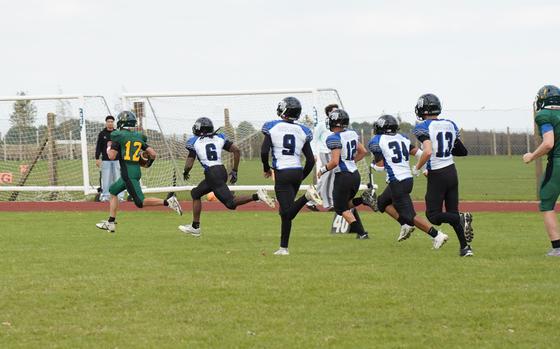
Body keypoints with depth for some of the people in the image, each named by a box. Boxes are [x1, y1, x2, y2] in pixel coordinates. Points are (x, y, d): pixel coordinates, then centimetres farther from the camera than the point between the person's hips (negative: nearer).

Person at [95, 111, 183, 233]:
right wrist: (148, 163, 27)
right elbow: (153, 154, 7)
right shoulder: (138, 137, 12)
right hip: (136, 171, 8)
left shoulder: (118, 136, -7)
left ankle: (167, 201, -25)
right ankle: (111, 223, 22)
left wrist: (108, 149, 11)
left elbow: (112, 156, -10)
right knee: (113, 191, 23)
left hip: (128, 173, -8)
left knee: (140, 202, -10)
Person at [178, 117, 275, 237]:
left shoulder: (195, 142, 0)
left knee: (230, 203, -9)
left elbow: (189, 165, -2)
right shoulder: (219, 138, 12)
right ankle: (195, 226, 24)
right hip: (222, 171, 7)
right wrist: (234, 171, 15)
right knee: (196, 193, 23)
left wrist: (185, 173, 21)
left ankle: (257, 196, -27)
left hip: (212, 174, -7)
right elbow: (237, 151, 7)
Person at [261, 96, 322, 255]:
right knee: (285, 212, 15)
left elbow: (264, 151, -11)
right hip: (297, 172, 5)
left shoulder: (272, 128, -2)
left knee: (287, 213, -10)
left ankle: (306, 196, -33)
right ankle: (283, 247, 8)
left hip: (282, 173, -5)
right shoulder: (302, 132, 7)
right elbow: (311, 160, 5)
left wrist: (266, 169, 8)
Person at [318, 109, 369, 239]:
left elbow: (335, 162, -22)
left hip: (343, 176, -8)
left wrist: (323, 170, -6)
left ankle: (361, 233, -5)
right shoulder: (352, 134, 6)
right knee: (347, 203, 24)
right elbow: (363, 152, 17)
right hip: (355, 173, 8)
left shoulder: (334, 138, -17)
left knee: (341, 208, 5)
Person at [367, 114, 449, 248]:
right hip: (408, 178, 8)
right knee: (382, 202, 26)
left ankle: (437, 235, -14)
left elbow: (380, 167, -9)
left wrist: (374, 164, 13)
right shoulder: (402, 138, 12)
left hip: (396, 182, -8)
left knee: (410, 216, -3)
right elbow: (419, 154, 10)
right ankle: (405, 225, 11)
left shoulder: (377, 142, -6)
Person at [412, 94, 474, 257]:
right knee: (452, 213, 12)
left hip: (437, 175, -6)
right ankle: (465, 247, 2)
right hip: (451, 171, 6)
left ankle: (461, 219, -22)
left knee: (433, 215, 2)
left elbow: (428, 152, -25)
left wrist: (417, 168, -10)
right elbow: (463, 152, 14)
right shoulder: (450, 125, 7)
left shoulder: (424, 127, -12)